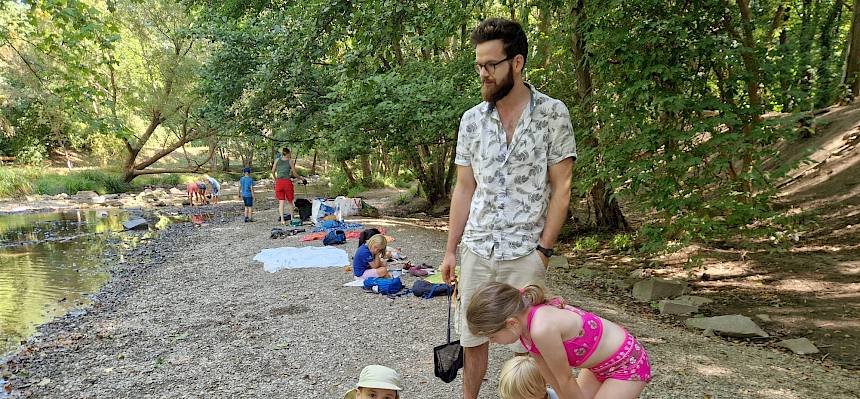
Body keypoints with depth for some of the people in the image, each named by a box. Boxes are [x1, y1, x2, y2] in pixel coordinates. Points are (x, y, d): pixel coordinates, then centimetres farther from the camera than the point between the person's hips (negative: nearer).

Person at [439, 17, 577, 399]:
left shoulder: (552, 113, -5)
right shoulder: (472, 119, 4)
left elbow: (560, 188, -4)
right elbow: (464, 188, 8)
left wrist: (544, 248, -9)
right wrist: (450, 250, 5)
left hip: (525, 252, -3)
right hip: (476, 249, 3)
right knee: (471, 339, 12)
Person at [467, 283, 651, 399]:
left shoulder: (542, 329, -37)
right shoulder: (522, 314, -12)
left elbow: (565, 379, -20)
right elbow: (545, 368, -1)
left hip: (628, 365, -8)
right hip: (601, 362, 8)